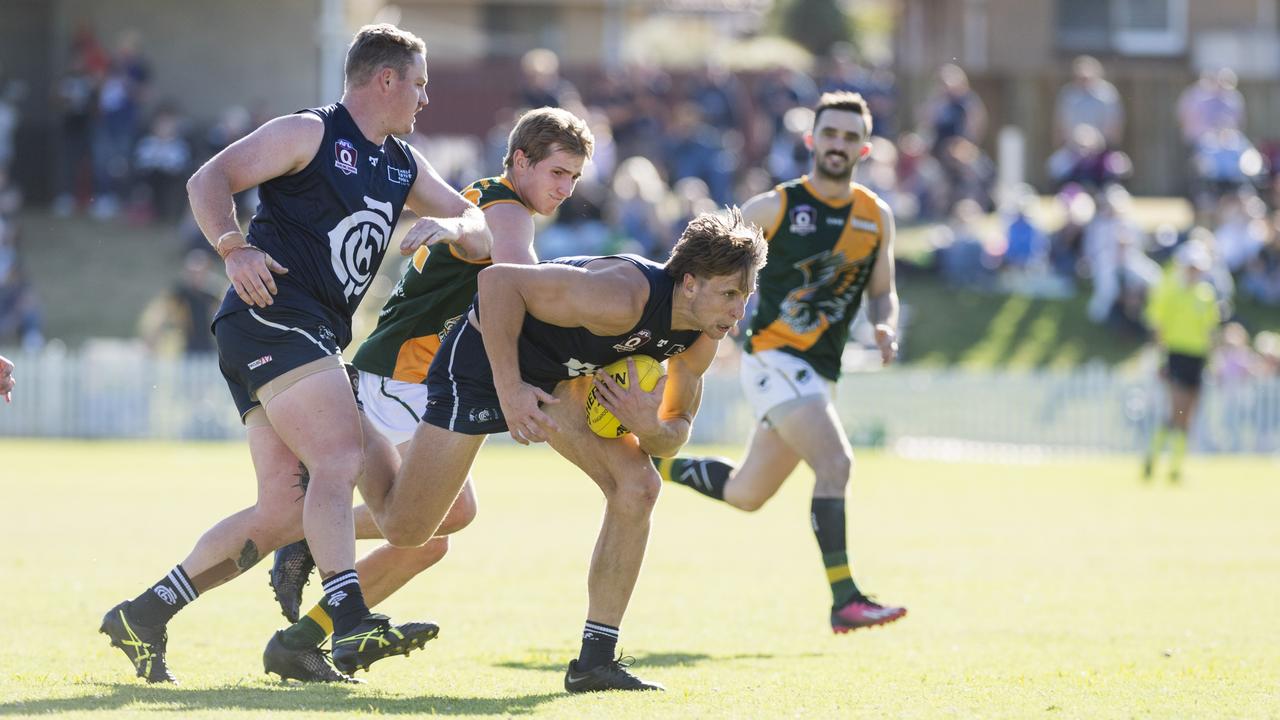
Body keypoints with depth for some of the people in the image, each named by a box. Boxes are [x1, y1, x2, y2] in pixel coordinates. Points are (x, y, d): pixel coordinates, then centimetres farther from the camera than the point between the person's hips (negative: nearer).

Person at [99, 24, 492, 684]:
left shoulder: (403, 166, 21)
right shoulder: (308, 134, -2)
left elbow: (480, 236, 21)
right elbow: (209, 181, -8)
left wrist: (451, 227, -3)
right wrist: (233, 248, -25)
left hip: (317, 335, 9)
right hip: (271, 313, -9)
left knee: (285, 510, 3)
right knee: (339, 458, -24)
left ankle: (144, 616, 9)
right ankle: (351, 625, -35)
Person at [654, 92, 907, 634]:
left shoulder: (877, 218, 9)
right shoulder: (774, 207, -4)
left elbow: (882, 292, 18)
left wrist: (886, 327, -4)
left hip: (819, 372, 7)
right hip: (774, 358, -7)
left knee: (745, 494, 16)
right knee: (835, 461, -25)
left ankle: (654, 465, 41)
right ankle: (844, 600, -28)